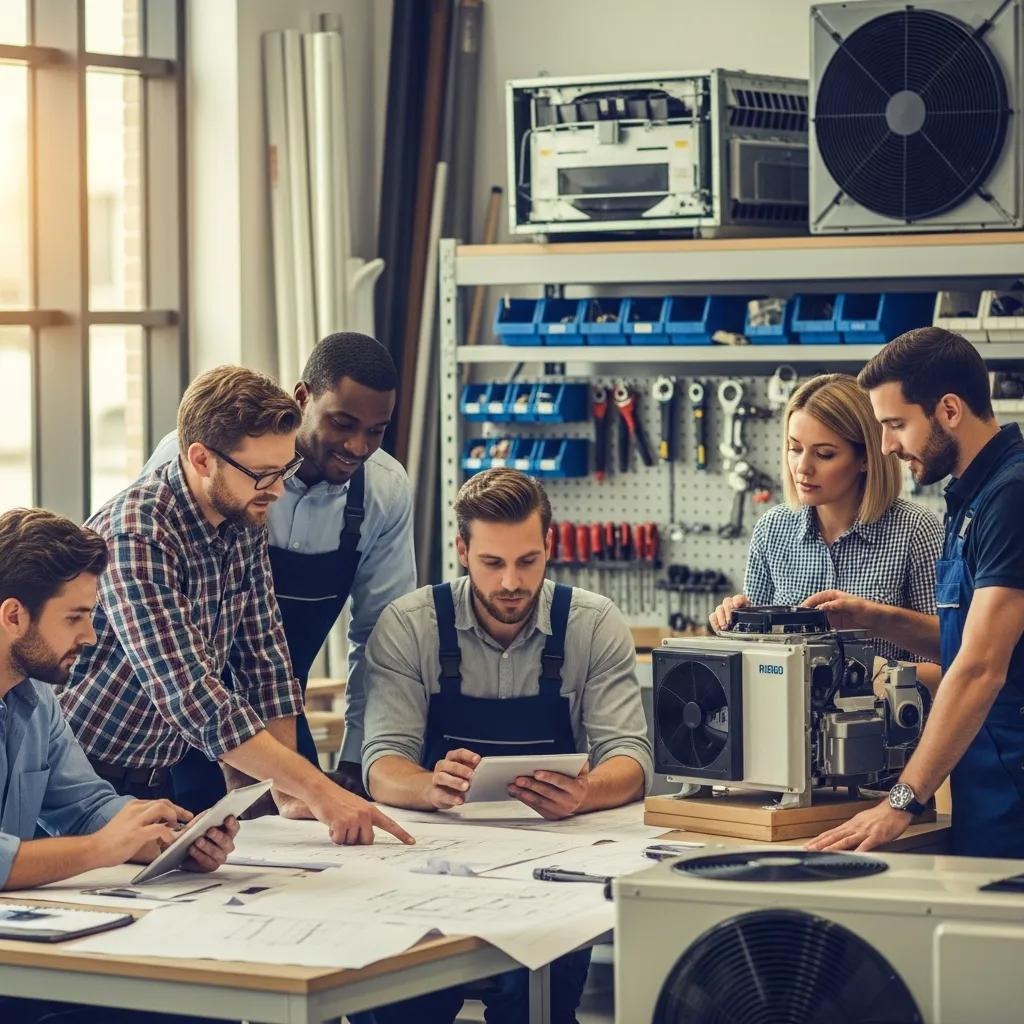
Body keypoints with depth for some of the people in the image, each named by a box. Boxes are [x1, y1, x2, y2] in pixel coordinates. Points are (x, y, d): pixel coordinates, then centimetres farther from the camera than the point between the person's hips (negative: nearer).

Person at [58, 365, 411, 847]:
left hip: (158, 781, 7)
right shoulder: (137, 537, -24)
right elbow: (193, 696, -31)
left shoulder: (244, 523, 0)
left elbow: (264, 658, 7)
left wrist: (289, 794, -2)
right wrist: (316, 790, -33)